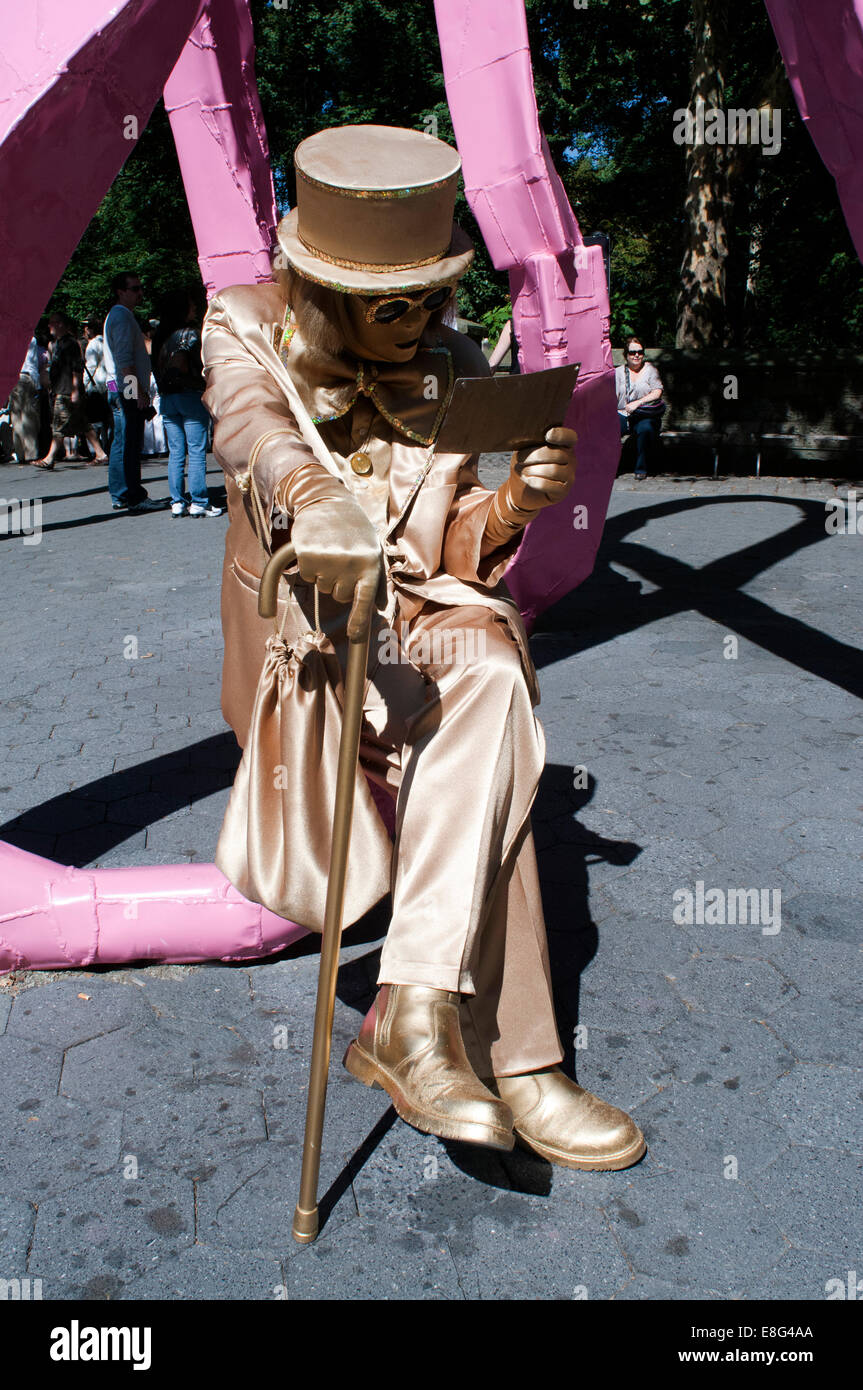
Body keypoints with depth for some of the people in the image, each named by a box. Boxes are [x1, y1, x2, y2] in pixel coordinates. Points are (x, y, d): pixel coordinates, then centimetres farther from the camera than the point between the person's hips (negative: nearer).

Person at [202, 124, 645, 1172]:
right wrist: (317, 502, -46)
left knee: (489, 670, -32)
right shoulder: (247, 328, 1)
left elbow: (459, 553, 8)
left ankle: (412, 1013, -29)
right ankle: (509, 1060, -24)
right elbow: (253, 429, -24)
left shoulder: (455, 368, 9)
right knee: (488, 746, -30)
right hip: (299, 626, -4)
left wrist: (514, 503, -14)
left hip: (424, 618, 4)